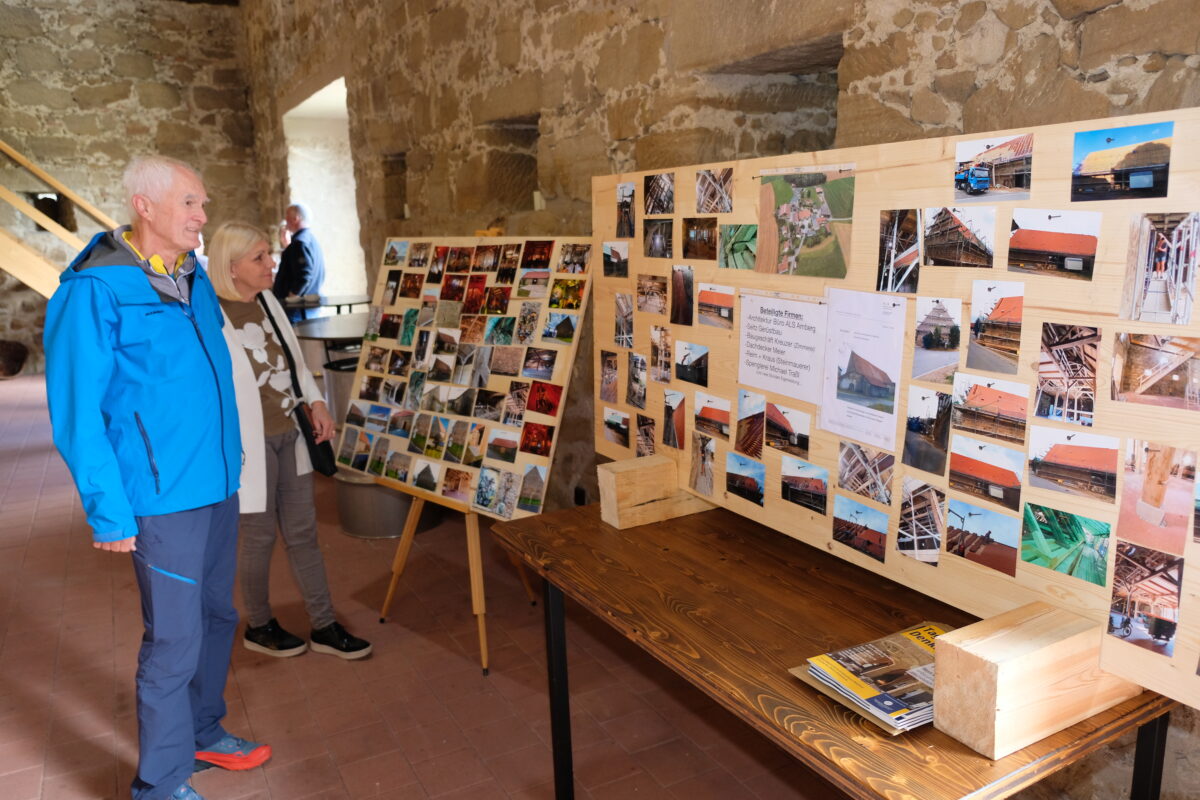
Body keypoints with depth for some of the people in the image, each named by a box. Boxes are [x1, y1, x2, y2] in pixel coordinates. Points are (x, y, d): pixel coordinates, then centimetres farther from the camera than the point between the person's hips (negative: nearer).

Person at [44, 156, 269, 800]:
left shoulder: (193, 275, 8)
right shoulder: (95, 290, -15)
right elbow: (77, 411, -15)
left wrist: (229, 462, 15)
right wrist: (108, 510, -16)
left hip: (219, 483, 8)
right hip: (163, 497, -8)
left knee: (215, 616, 19)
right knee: (174, 641, 2)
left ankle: (203, 733, 41)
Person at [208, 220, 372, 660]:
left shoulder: (268, 301, 6)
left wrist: (316, 402, 2)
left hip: (290, 435, 7)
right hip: (250, 444, -7)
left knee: (302, 532, 13)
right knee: (260, 537, 9)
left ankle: (324, 627, 24)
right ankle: (258, 627, 32)